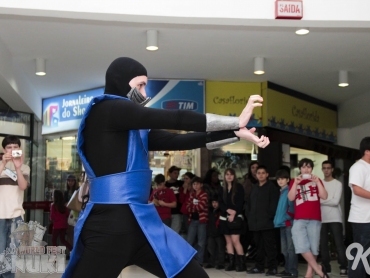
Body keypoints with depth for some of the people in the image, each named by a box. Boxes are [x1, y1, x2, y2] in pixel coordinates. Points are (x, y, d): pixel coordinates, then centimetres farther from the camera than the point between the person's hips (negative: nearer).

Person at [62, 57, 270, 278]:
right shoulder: (105, 110, -10)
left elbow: (178, 141, 9)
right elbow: (175, 120, -13)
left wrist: (237, 133, 7)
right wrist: (237, 122, -8)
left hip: (140, 221, 9)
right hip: (110, 223, -9)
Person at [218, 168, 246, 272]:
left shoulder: (239, 187, 1)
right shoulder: (222, 189, 13)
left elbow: (240, 203, -6)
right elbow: (220, 203, 4)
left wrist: (234, 214, -16)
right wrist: (228, 210, -13)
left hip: (236, 218, -5)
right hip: (224, 217, 5)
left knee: (235, 240, -12)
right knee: (228, 241, 5)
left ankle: (241, 263, -7)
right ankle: (231, 263, 8)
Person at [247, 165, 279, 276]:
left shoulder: (272, 187, -1)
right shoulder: (254, 187, 19)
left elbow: (274, 204, -9)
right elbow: (249, 203, 22)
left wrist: (270, 216, -16)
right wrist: (250, 216, 11)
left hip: (267, 222, -6)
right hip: (255, 222, 6)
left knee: (270, 246, -4)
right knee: (259, 245, 13)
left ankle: (272, 267, 0)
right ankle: (259, 266, 20)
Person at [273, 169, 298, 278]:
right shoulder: (281, 192, 18)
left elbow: (292, 206, -17)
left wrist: (287, 218, -17)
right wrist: (277, 220, 14)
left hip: (289, 223, -9)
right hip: (282, 224, 9)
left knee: (290, 248, -7)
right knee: (284, 249, 13)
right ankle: (287, 269, 19)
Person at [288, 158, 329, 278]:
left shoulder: (316, 180, 14)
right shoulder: (294, 181, 13)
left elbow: (324, 196, 0)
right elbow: (291, 198, -1)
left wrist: (317, 182, -9)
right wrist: (296, 183, -11)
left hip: (314, 219, 0)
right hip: (299, 219, 0)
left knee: (313, 247, 0)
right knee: (302, 246, -13)